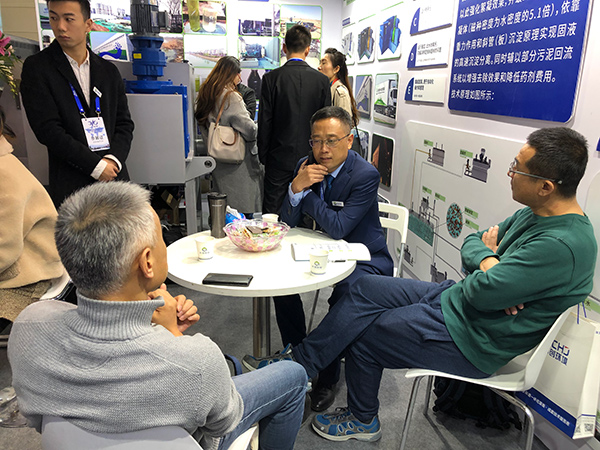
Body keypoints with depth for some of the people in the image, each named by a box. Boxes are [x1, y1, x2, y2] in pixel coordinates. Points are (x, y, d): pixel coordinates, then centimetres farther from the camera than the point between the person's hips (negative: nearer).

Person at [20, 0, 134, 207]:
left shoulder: (108, 70, 12)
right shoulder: (36, 67, 1)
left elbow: (124, 123, 10)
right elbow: (47, 129, -7)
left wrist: (113, 159, -8)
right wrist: (96, 165, -13)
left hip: (114, 177, 3)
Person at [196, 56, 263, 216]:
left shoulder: (204, 96, 10)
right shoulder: (230, 97, -16)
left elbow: (204, 129, 14)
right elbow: (249, 129, -18)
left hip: (218, 161, 8)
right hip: (238, 164, -8)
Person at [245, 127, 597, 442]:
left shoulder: (561, 245, -29)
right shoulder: (535, 214, 2)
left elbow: (480, 292, -30)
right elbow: (472, 241, 8)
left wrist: (487, 257, -8)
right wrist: (490, 264, -15)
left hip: (472, 338, -9)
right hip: (454, 297, 9)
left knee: (363, 335, -1)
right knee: (366, 289, -2)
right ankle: (301, 360, 9)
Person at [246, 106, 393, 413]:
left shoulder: (365, 175, -20)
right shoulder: (306, 166, -2)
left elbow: (338, 228, -27)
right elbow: (288, 224, -4)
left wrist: (305, 190, -17)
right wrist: (296, 187, -24)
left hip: (365, 259, -6)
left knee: (344, 296, -32)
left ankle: (326, 378, -11)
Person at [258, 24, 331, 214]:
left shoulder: (271, 78, -7)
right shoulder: (321, 80, -2)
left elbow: (264, 122, -5)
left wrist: (263, 156, 5)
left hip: (279, 158, -2)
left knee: (272, 213, 6)